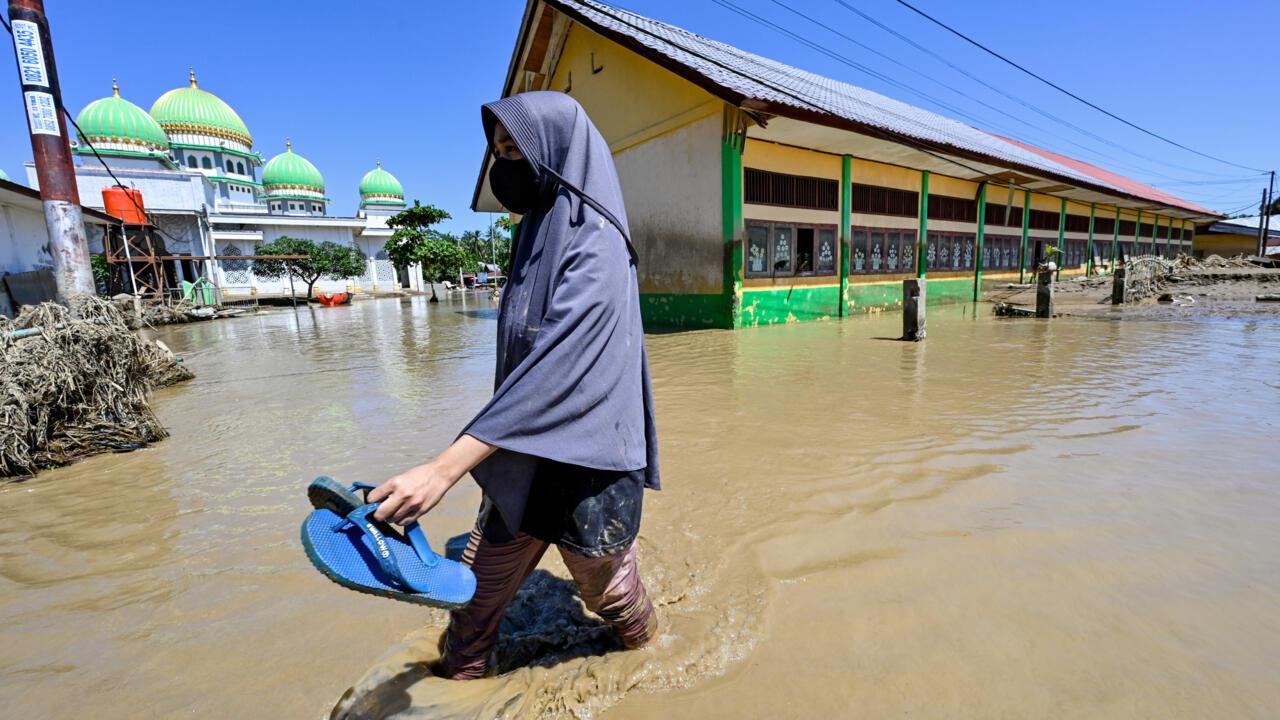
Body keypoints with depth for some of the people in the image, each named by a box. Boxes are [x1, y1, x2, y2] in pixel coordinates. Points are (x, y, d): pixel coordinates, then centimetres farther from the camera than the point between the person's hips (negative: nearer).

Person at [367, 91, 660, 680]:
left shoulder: (595, 248, -20)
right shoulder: (538, 234, 7)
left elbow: (555, 369, -30)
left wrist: (447, 467, -32)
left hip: (582, 464, -7)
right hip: (522, 458, 7)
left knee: (604, 587, 20)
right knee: (481, 584, 19)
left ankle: (641, 636, 52)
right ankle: (459, 674, 44)